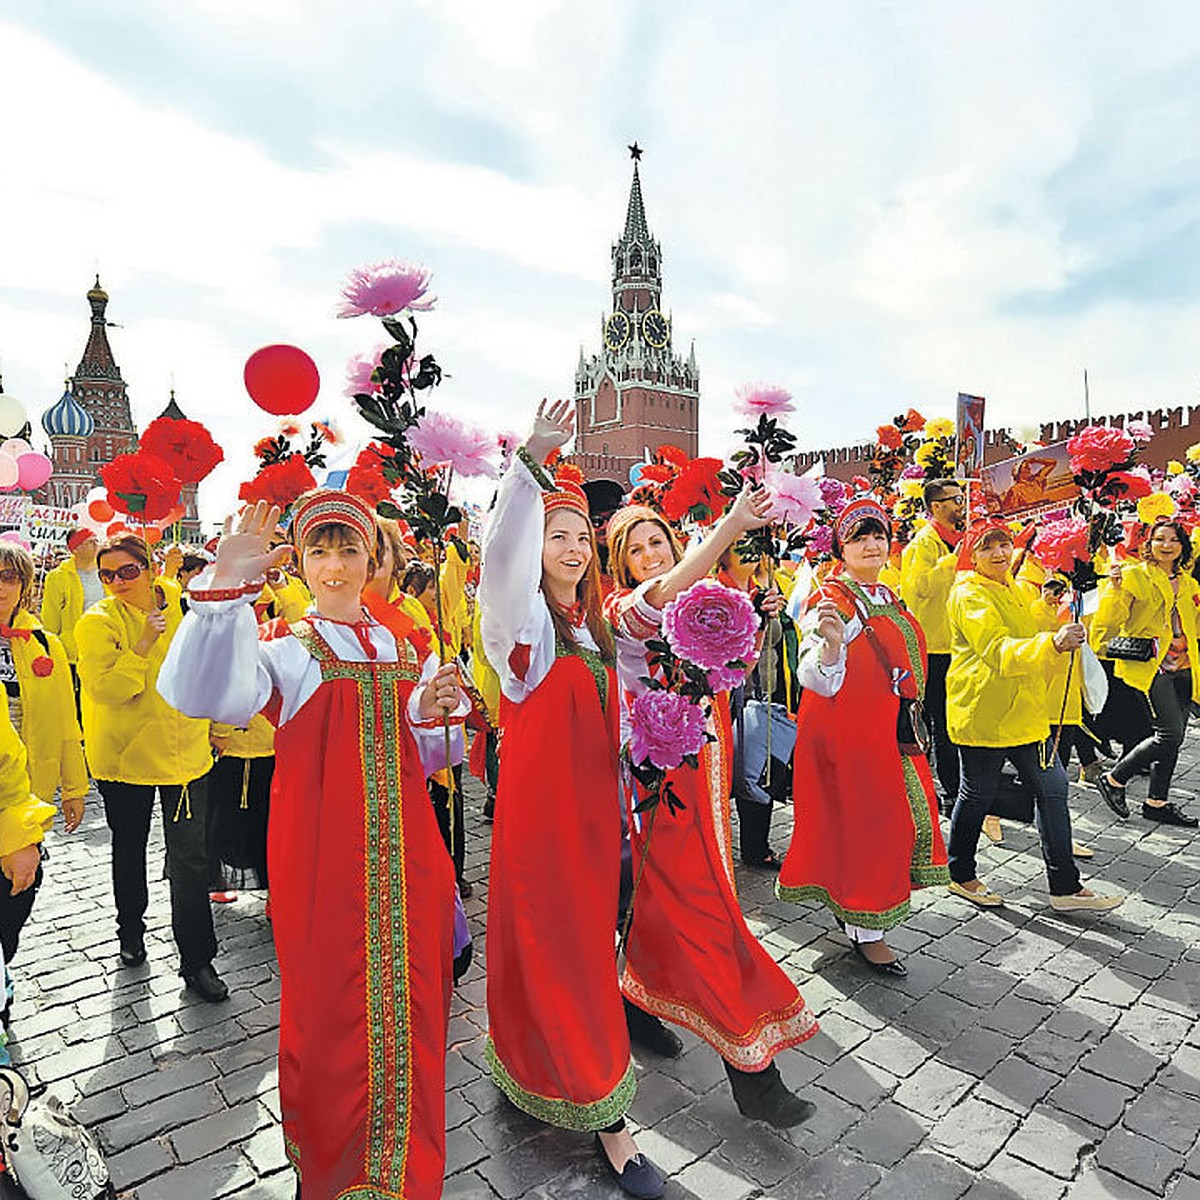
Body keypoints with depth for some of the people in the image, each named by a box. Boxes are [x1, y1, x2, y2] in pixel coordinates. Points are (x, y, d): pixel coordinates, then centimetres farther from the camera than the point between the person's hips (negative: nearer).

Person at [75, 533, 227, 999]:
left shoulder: (184, 607, -1)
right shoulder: (99, 621, -9)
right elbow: (104, 688, -21)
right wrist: (145, 642, -28)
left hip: (186, 750, 1)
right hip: (125, 752, -1)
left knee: (190, 856, 0)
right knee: (129, 848, 20)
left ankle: (197, 960, 10)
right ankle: (131, 930, 44)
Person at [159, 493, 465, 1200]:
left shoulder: (403, 647, 10)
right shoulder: (286, 647, -4)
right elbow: (202, 694, -26)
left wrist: (429, 712, -7)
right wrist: (228, 584, -35)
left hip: (403, 849, 4)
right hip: (322, 853, -4)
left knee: (409, 999, 12)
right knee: (329, 1000, 7)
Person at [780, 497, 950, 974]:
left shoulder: (890, 600, 12)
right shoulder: (831, 600, -15)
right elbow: (818, 680, -26)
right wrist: (829, 645, -45)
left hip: (890, 728, 9)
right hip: (845, 728, -8)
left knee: (891, 817, 14)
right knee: (861, 820, -2)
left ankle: (849, 904, 32)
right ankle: (867, 932, 13)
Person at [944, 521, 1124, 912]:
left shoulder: (1008, 588, 17)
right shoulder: (970, 594, -14)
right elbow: (997, 651, -30)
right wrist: (1052, 644, -43)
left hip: (1021, 711, 9)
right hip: (983, 713, -9)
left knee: (1051, 787, 9)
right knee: (978, 794, 3)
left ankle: (1065, 887, 20)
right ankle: (961, 875, 21)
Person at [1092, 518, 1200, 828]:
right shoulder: (1134, 575, -3)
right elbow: (1110, 617, -11)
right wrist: (1115, 589, -26)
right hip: (1149, 666, -7)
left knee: (1173, 737, 7)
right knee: (1170, 733, -15)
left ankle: (1156, 802, 20)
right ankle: (1113, 780, 3)